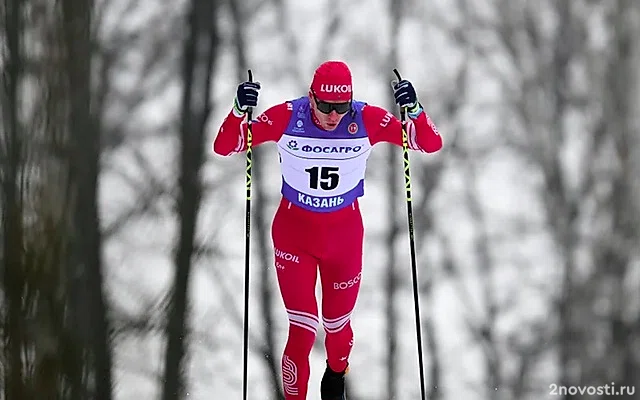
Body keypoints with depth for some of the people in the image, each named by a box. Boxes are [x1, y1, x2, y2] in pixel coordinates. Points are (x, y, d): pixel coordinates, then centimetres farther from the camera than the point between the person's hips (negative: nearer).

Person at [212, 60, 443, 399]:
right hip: (294, 231, -1)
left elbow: (431, 144, -15)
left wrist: (413, 110, -34)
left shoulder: (367, 119, -17)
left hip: (345, 231, 2)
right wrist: (240, 112, -35)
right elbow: (224, 147, -17)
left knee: (337, 325, 18)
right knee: (302, 332, -8)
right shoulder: (287, 117, -20)